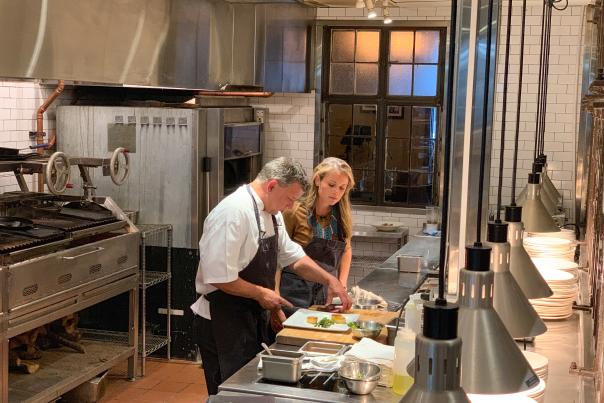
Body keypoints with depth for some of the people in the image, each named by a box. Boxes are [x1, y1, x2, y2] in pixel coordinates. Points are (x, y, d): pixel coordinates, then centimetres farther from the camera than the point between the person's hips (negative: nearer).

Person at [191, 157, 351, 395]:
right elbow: (217, 277, -26)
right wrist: (260, 293, -16)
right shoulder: (233, 213, -23)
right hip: (223, 322, -9)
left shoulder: (271, 213, 8)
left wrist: (330, 280, 10)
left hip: (254, 316, 9)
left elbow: (292, 256, 19)